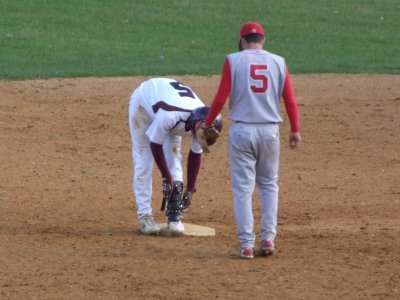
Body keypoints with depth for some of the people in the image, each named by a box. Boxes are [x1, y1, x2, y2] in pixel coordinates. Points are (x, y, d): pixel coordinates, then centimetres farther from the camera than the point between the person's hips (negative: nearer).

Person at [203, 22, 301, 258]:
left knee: (243, 188, 3)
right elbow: (290, 100, 3)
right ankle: (268, 238, 6)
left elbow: (221, 98, -7)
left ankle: (247, 244, 0)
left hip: (242, 130, -2)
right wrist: (295, 130, 15)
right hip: (270, 131, 2)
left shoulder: (233, 61, -3)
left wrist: (207, 124, 7)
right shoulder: (278, 62, 3)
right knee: (269, 185, 17)